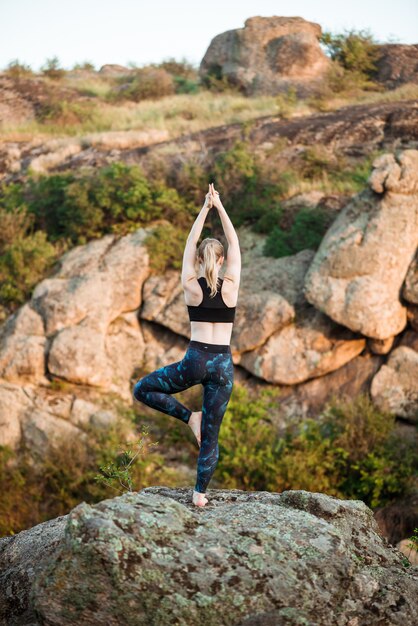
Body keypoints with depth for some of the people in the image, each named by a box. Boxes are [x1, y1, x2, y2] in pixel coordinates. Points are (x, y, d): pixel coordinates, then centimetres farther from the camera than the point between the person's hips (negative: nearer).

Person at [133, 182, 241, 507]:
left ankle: (189, 416, 3)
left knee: (143, 389, 18)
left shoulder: (191, 286, -3)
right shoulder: (231, 286, -2)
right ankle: (200, 493, 8)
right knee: (211, 434, 9)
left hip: (195, 361, -2)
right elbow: (235, 244, 7)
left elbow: (190, 244, 7)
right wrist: (219, 206, 9)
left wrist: (205, 209, 10)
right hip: (223, 364, 2)